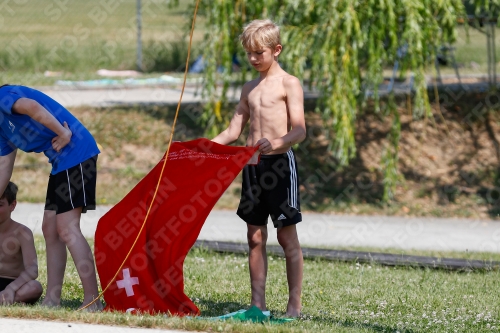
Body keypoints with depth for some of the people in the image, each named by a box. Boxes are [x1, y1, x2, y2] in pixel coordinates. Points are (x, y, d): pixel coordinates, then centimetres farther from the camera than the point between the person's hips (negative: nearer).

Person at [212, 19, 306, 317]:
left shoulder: (289, 84, -5)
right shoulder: (250, 88, 15)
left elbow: (299, 130, -15)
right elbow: (233, 131, 18)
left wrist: (276, 143, -35)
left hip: (280, 162, -6)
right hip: (252, 164, 6)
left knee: (287, 236, -2)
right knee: (255, 237, 6)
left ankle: (295, 305, 2)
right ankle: (258, 304, 11)